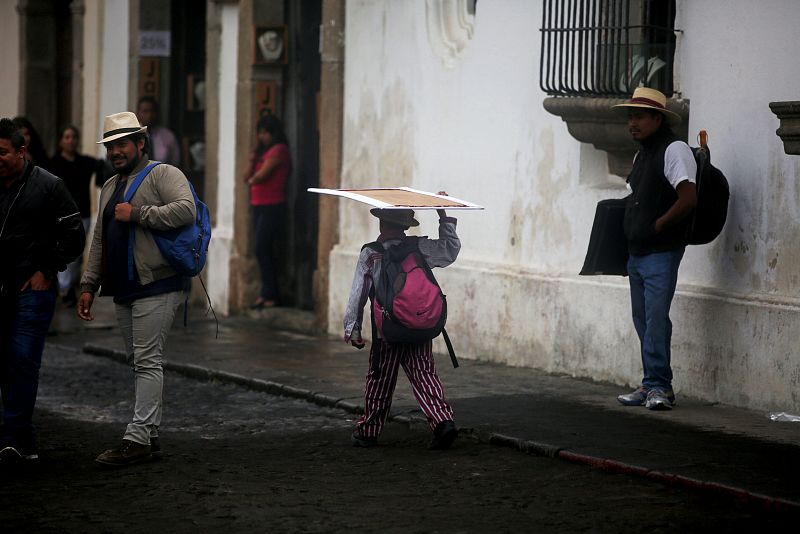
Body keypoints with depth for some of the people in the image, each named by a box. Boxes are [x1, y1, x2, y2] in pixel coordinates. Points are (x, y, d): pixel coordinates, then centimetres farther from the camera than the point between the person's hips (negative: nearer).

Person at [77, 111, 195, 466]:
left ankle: (137, 438, -12)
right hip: (124, 290, 8)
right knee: (138, 363, 8)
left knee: (147, 361, -10)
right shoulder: (109, 188, 21)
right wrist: (88, 286, 18)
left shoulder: (163, 174, -3)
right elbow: (99, 241, 24)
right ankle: (150, 435, 12)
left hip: (157, 286, -8)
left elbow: (186, 210, -21)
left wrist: (137, 214, -17)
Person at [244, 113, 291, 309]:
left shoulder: (279, 150, -9)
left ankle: (268, 294, -7)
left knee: (261, 250, -11)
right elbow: (247, 177, 14)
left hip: (272, 206, -9)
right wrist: (252, 161, -3)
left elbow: (262, 174, -16)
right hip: (258, 205, 9)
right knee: (263, 251, 7)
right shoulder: (263, 151, 19)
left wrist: (252, 180, 5)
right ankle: (268, 294, 10)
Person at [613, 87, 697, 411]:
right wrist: (632, 231, 9)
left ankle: (658, 386, -7)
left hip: (661, 252, -9)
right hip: (636, 251, 9)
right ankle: (653, 385, 16)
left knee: (656, 318, -11)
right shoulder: (641, 155, 17)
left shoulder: (674, 150, -11)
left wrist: (656, 227, -13)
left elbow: (688, 199, -19)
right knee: (642, 319, 10)